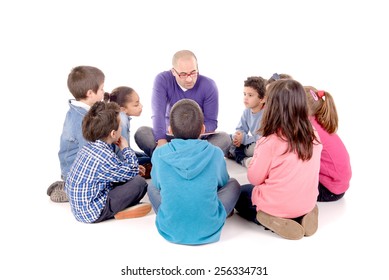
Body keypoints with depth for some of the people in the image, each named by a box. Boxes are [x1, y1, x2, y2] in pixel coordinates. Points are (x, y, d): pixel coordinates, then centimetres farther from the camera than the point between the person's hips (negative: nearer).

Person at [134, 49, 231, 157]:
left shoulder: (208, 85, -13)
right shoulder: (162, 80, -13)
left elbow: (211, 121, -12)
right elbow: (158, 113, -25)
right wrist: (161, 141, -41)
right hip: (170, 135, 0)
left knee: (224, 138, -29)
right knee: (141, 133, -23)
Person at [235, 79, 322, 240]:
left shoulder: (270, 142, -23)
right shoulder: (313, 137, -7)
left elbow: (254, 178, -10)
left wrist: (258, 150, 3)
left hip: (276, 207, -5)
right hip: (306, 205, 5)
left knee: (240, 194, 23)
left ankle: (272, 221, -1)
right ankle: (301, 217, 8)